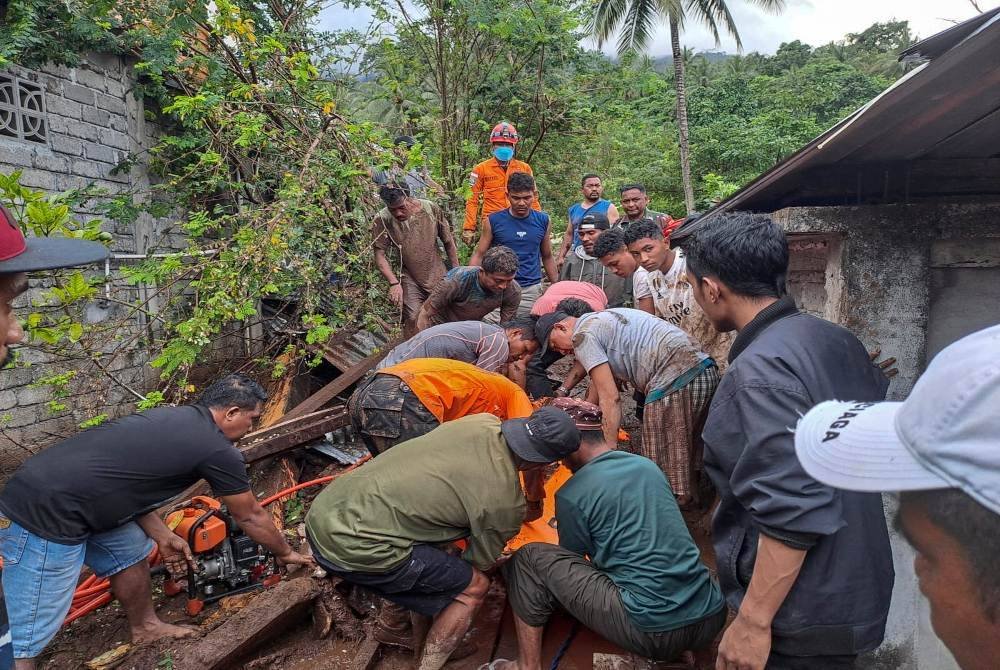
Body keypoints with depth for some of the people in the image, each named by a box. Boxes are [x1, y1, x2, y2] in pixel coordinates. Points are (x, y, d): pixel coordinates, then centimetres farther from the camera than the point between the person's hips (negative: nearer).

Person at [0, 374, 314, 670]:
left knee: (130, 550, 24)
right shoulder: (217, 450, -12)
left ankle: (145, 627, 43)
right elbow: (251, 517, 1)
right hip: (44, 517, -10)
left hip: (58, 493, 10)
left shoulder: (174, 417, 10)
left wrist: (163, 536, 15)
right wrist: (285, 553, 18)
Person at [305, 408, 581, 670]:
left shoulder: (481, 421, 4)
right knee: (474, 586, 5)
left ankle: (421, 646, 37)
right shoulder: (506, 504, -10)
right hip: (354, 548, -8)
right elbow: (478, 565, 8)